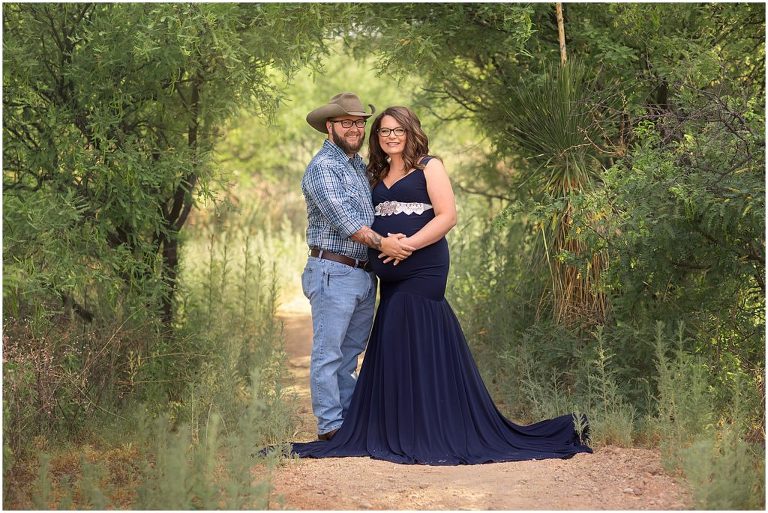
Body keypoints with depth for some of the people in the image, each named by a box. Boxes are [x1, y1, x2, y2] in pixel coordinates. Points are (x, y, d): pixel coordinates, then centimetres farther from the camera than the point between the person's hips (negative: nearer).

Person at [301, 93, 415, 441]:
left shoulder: (360, 165, 19)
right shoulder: (322, 167, -9)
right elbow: (341, 218, -18)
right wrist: (381, 243, -22)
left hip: (364, 273, 9)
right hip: (333, 271, -9)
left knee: (351, 353, 13)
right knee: (328, 353, -4)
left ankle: (350, 419, 18)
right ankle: (330, 424, -1)